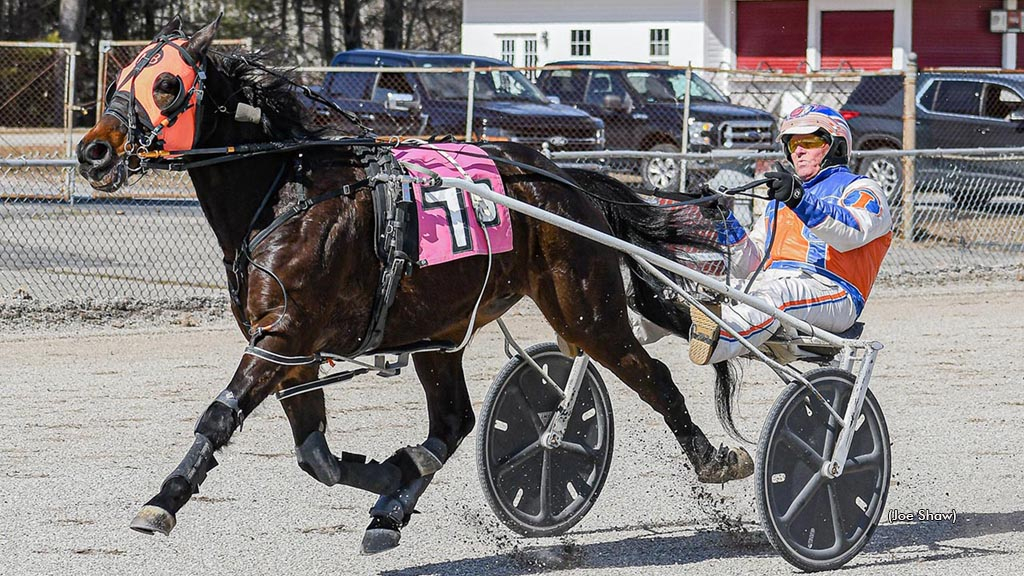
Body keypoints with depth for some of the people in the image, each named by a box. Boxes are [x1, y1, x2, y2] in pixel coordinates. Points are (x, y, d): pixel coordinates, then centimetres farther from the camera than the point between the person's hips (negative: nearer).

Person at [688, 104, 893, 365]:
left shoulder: (860, 189, 14)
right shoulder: (780, 200, 35)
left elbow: (851, 231, -13)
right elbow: (746, 264, 26)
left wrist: (800, 199, -27)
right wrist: (725, 222, 8)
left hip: (828, 291, -8)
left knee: (775, 294, -41)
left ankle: (720, 339, -69)